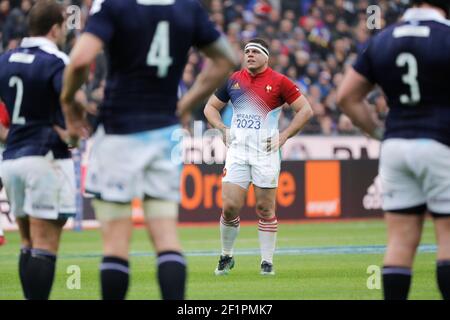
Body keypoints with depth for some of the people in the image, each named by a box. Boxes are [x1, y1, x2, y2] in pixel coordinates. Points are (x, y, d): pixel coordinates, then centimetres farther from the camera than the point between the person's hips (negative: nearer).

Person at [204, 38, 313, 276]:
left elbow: (306, 110, -1)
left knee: (265, 208, 0)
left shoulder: (279, 82, -2)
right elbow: (211, 107, 20)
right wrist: (222, 128, 3)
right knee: (230, 206, -6)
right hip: (237, 150, 2)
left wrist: (284, 136, -6)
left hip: (266, 152, -2)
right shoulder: (233, 80, 8)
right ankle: (226, 256, 12)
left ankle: (267, 261, 9)